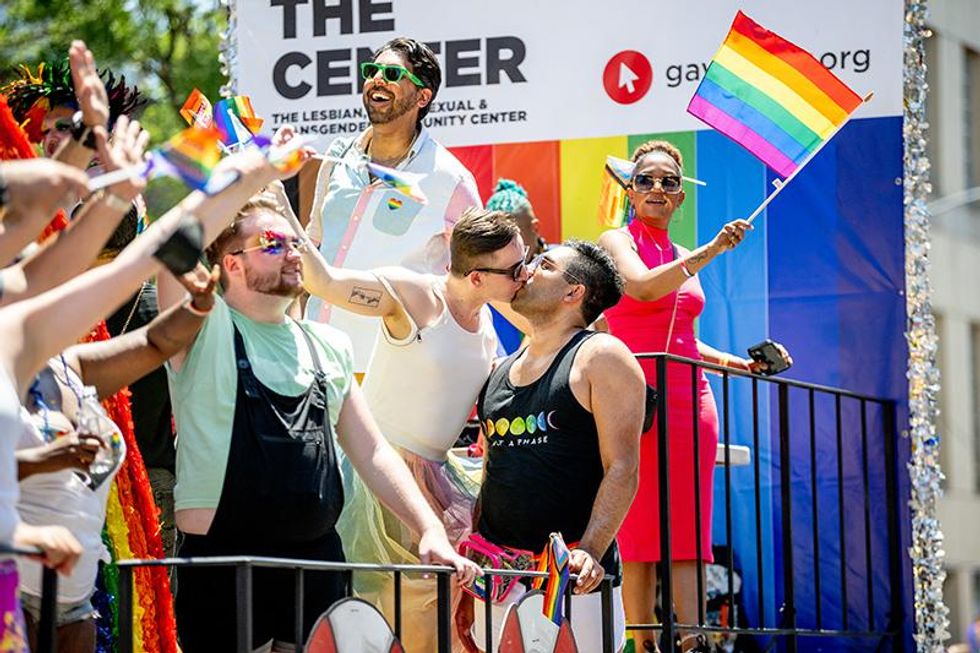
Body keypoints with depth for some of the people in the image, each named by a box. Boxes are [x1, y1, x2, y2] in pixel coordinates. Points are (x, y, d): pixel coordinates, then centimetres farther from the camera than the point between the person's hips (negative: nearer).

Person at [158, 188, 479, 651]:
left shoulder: (328, 346, 14)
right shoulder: (205, 330, -1)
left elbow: (372, 452, 15)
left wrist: (430, 529, 4)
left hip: (318, 560, 5)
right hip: (224, 562, -5)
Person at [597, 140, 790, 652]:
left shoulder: (682, 258, 20)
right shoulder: (617, 241, 1)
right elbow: (643, 288, -20)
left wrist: (734, 362, 17)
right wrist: (710, 251, -24)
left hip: (689, 398, 6)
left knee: (687, 533, -1)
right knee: (640, 535, -6)